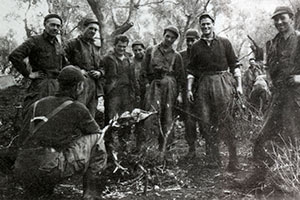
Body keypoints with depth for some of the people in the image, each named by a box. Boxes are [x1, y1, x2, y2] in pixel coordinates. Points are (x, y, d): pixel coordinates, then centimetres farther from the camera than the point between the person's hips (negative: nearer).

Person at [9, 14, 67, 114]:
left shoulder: (58, 45, 20)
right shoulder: (35, 41, -3)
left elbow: (63, 64, 36)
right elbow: (14, 56, -13)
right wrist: (28, 74, -11)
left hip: (57, 86, 6)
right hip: (41, 85, -6)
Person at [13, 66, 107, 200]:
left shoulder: (37, 104, 16)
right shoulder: (77, 109, 3)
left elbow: (23, 139, 19)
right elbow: (96, 133, 16)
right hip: (47, 171, -6)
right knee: (96, 138, 6)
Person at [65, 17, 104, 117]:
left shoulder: (96, 48, 23)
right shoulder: (74, 43, 3)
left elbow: (102, 67, 28)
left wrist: (99, 73, 6)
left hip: (94, 85, 6)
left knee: (91, 117, 6)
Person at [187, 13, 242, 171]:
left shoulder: (224, 43, 9)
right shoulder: (196, 47, 13)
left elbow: (234, 65, 8)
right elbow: (191, 70, 13)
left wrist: (239, 85, 1)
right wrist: (189, 89, 5)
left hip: (222, 82, -2)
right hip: (203, 85, 2)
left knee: (224, 121, -9)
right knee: (205, 122, -2)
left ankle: (233, 159, 0)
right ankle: (213, 160, 8)